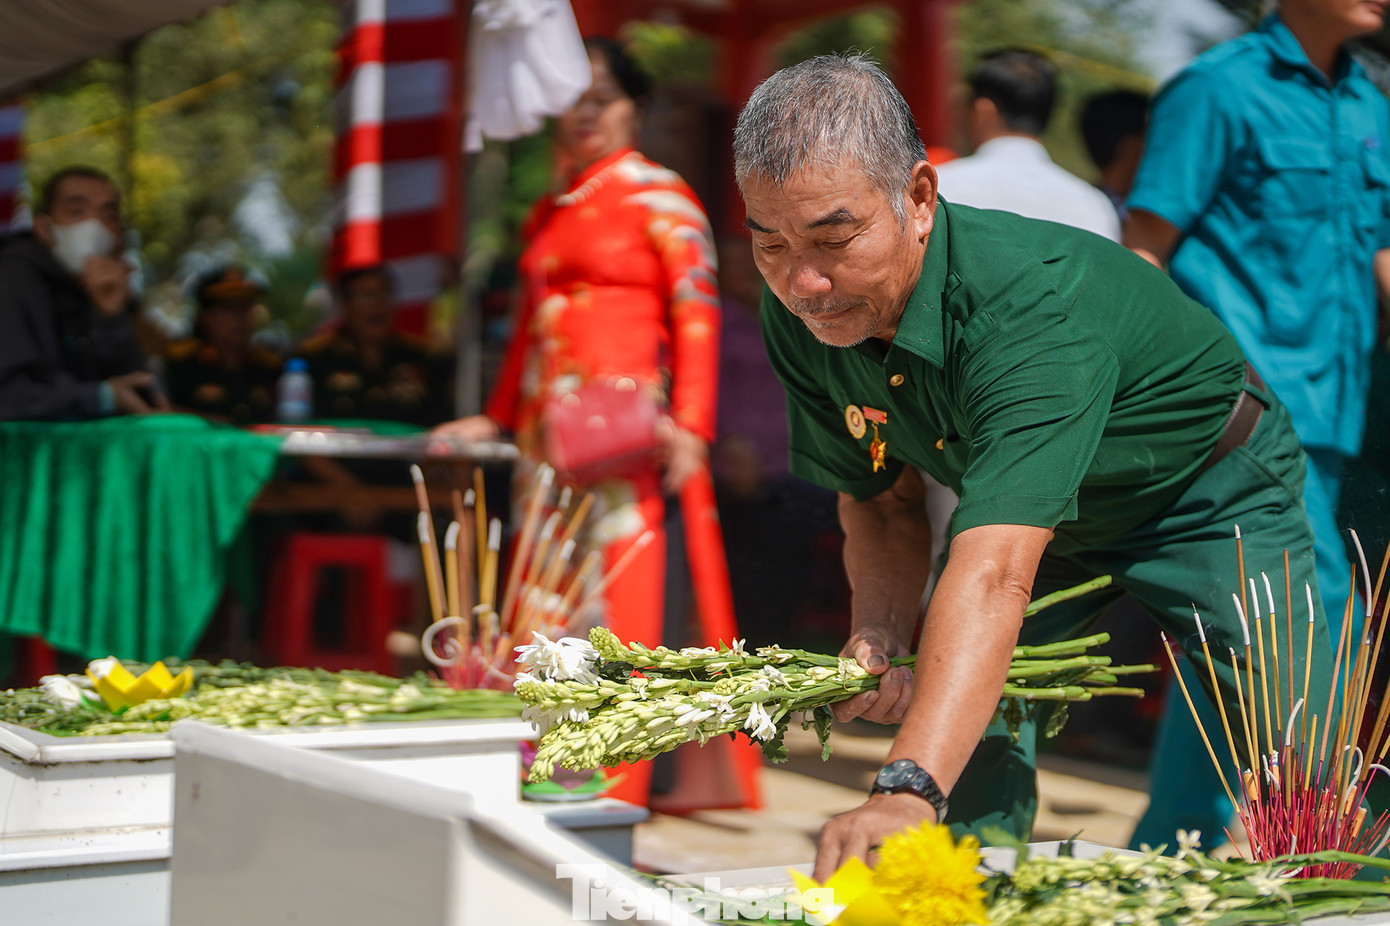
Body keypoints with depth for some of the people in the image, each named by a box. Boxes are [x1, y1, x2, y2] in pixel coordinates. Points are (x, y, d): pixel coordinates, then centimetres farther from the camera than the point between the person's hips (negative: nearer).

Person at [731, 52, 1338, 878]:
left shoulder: (1036, 302, -42)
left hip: (1207, 494, -5)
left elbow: (994, 573, -54)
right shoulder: (801, 315, -21)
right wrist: (882, 640, -25)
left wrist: (907, 794, -65)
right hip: (1030, 509, 6)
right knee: (963, 759, -6)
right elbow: (882, 501, -5)